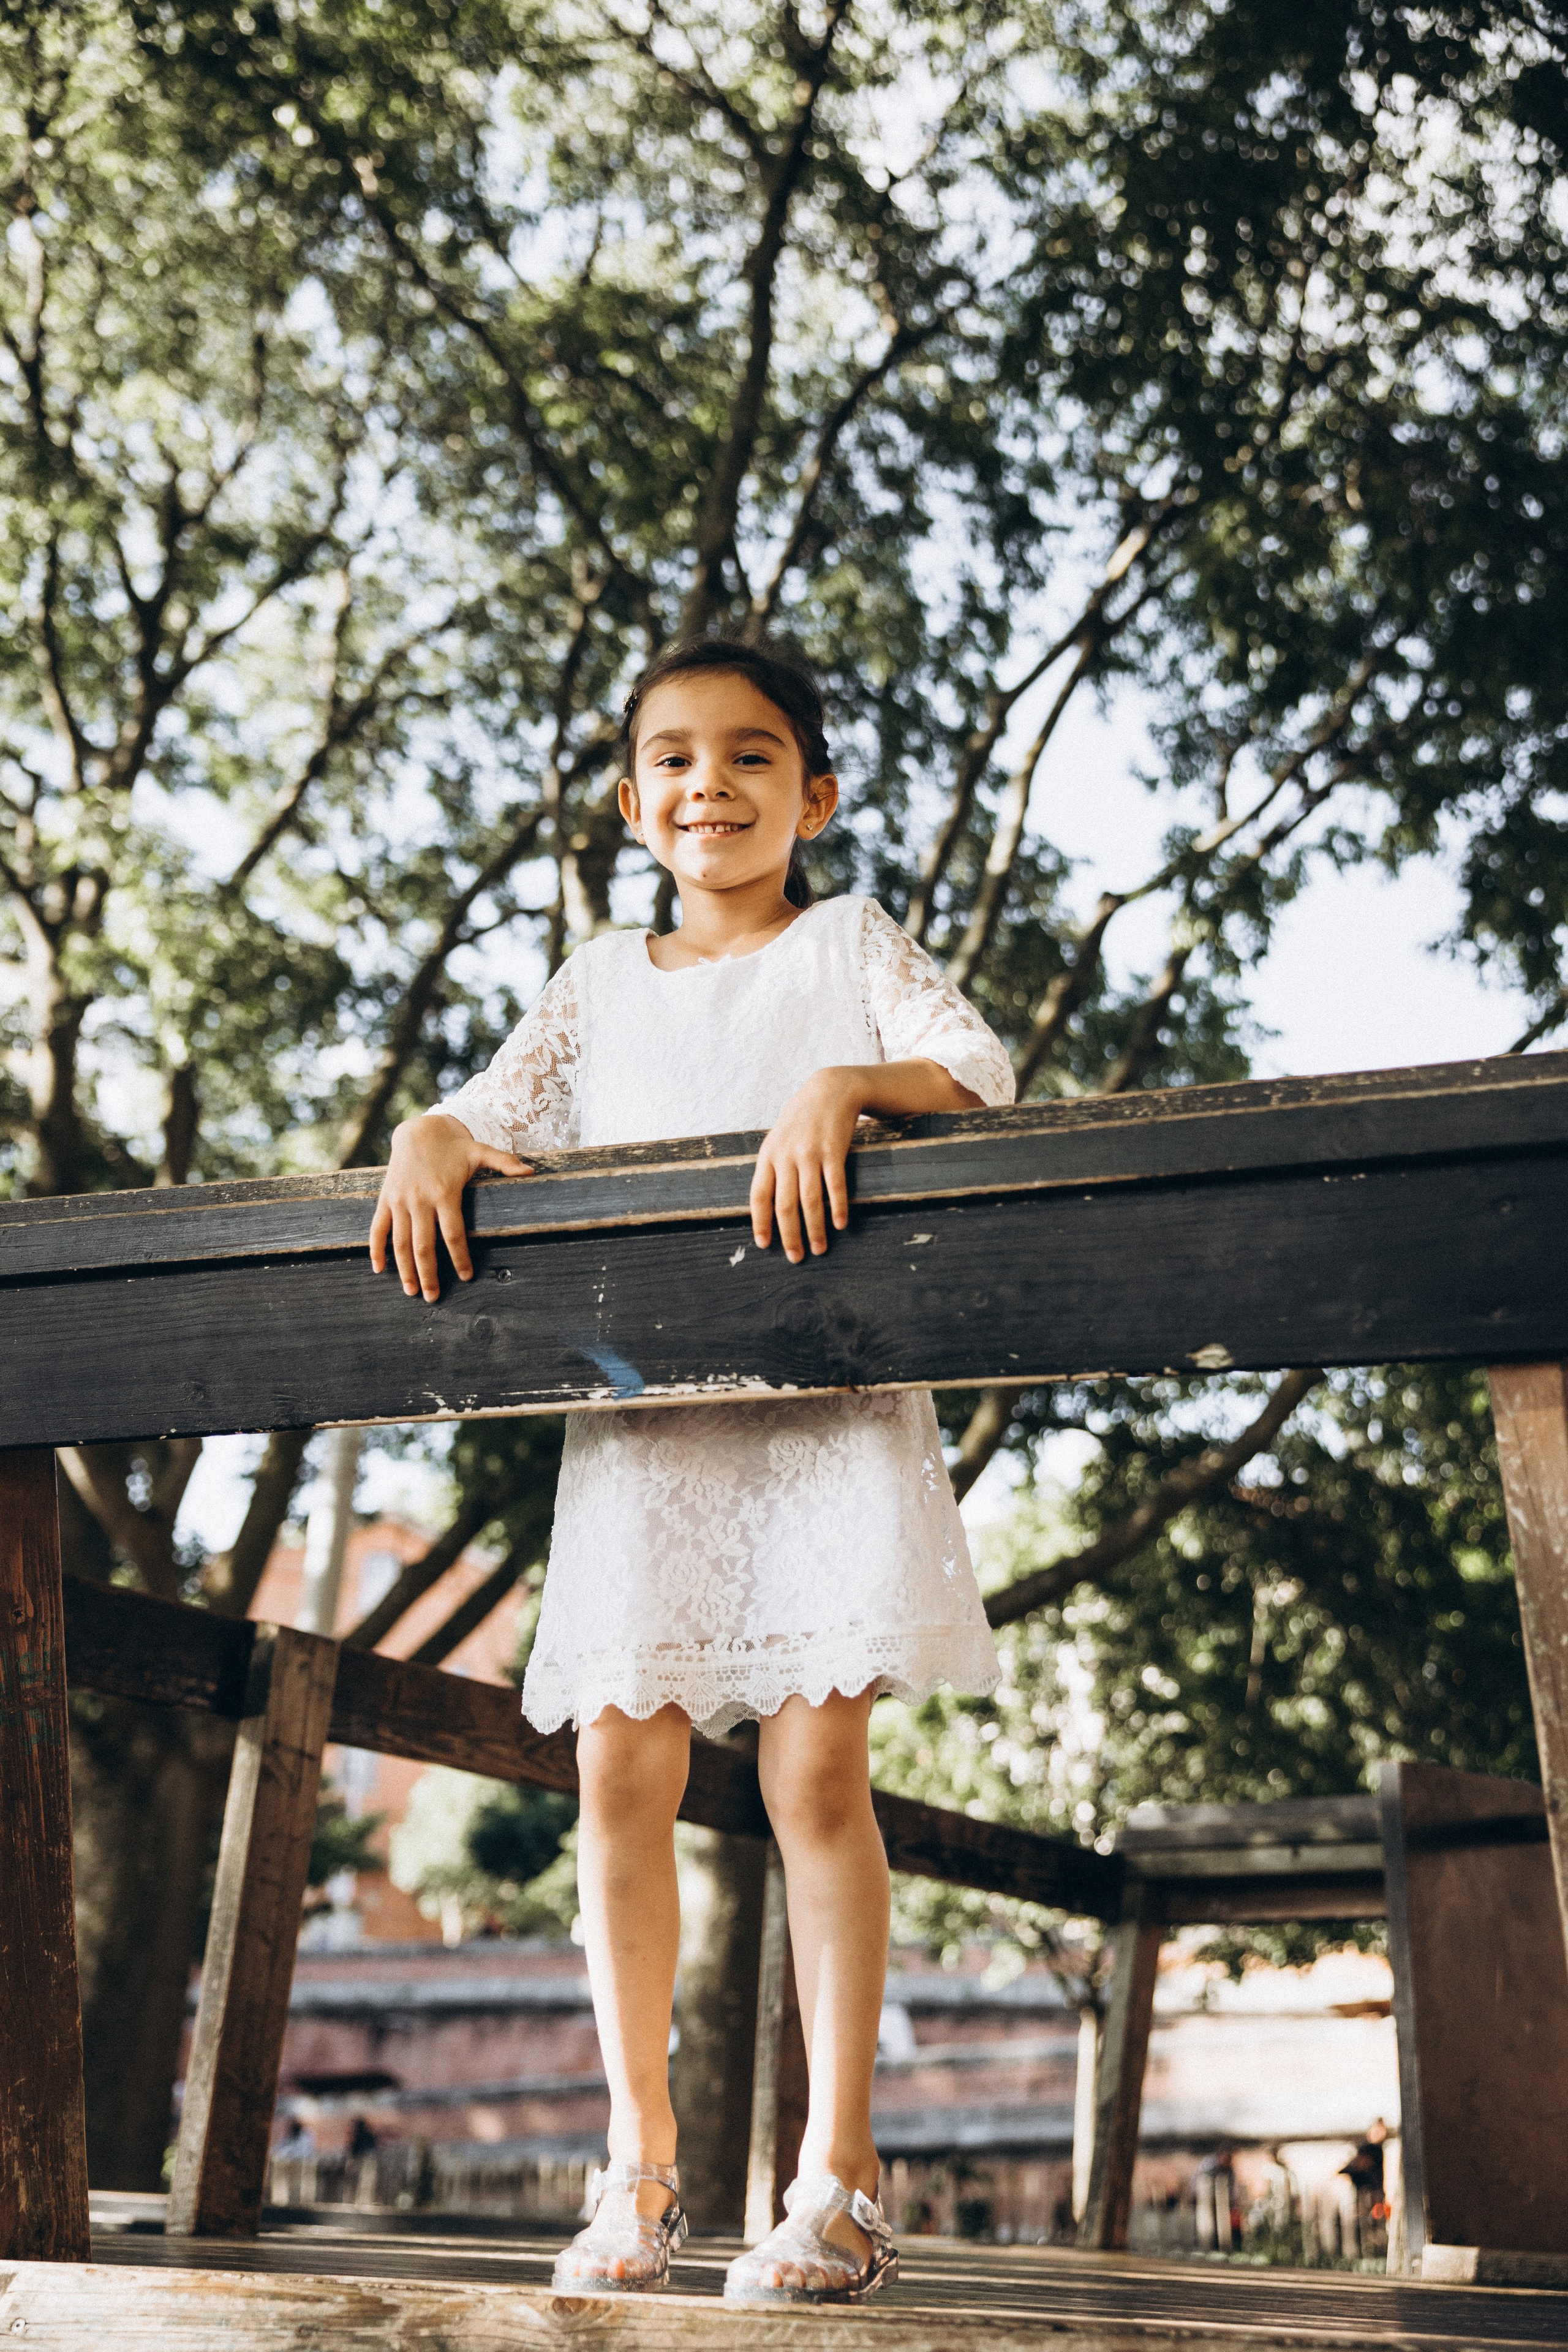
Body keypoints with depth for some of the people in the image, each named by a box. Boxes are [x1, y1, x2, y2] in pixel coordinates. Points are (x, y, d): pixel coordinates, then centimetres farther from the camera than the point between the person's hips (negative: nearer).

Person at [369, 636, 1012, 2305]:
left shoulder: (852, 943, 12)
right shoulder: (600, 982, 20)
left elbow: (977, 1068, -2)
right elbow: (501, 1108, 14)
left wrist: (844, 1085, -21)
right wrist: (429, 1138, -9)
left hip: (828, 1395, -2)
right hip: (638, 1405, 3)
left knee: (816, 1766, -8)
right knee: (622, 1760, -5)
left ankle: (836, 2182, 0)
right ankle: (638, 2155, 10)